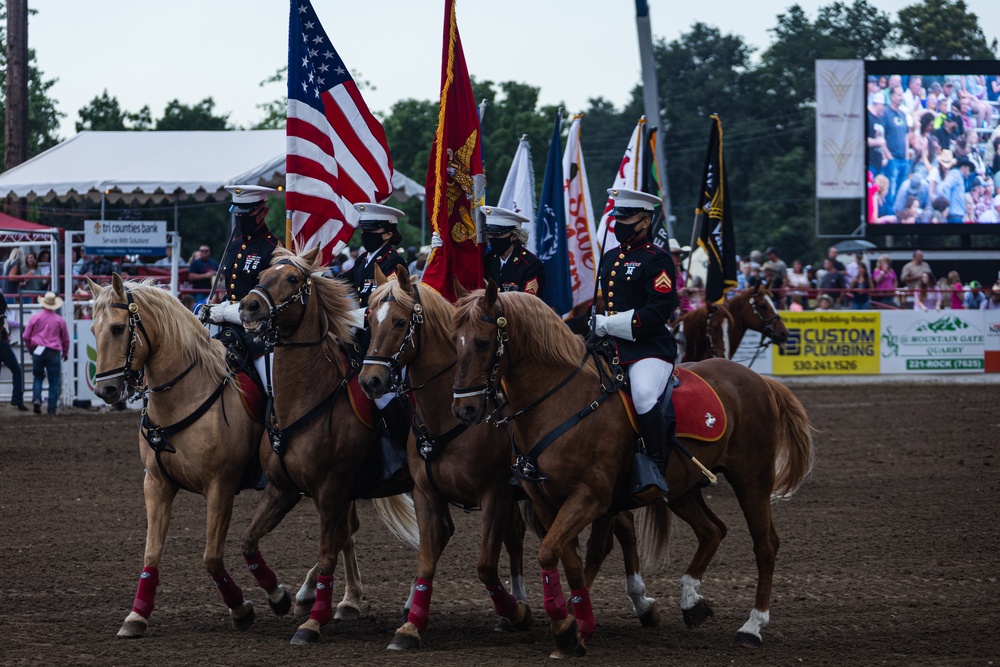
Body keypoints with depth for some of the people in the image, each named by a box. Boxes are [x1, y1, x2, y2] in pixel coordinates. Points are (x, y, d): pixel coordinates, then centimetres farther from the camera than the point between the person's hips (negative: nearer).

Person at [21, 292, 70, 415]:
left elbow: (26, 337, 3)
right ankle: (52, 408, 2)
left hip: (38, 351, 1)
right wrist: (65, 353, 26)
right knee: (54, 381, 5)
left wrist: (30, 348, 21)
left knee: (38, 377, 18)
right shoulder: (60, 320, 0)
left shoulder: (35, 317, -1)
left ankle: (36, 398, -6)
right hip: (54, 353, -1)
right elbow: (65, 339, 10)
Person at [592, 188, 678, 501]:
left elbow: (659, 311, -15)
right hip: (611, 347, 9)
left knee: (645, 397, -34)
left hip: (649, 349, -9)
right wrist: (595, 324, 9)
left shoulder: (656, 260, -6)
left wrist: (607, 324, -16)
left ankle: (655, 467, -27)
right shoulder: (609, 258, 20)